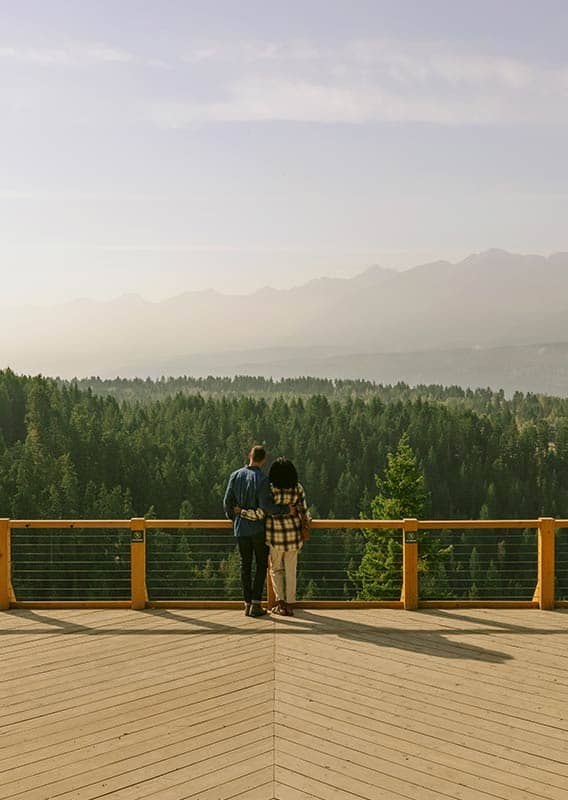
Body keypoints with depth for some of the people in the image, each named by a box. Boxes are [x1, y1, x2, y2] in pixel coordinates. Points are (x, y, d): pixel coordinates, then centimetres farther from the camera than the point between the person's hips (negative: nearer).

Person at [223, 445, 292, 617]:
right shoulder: (262, 479, -15)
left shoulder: (235, 476, -2)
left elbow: (227, 502, 2)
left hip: (241, 528, 4)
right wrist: (285, 509, -10)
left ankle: (248, 604, 13)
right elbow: (265, 505, -21)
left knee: (245, 565, 12)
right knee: (261, 565, 7)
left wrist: (231, 516, 20)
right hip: (258, 527, -4)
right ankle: (256, 604, 2)